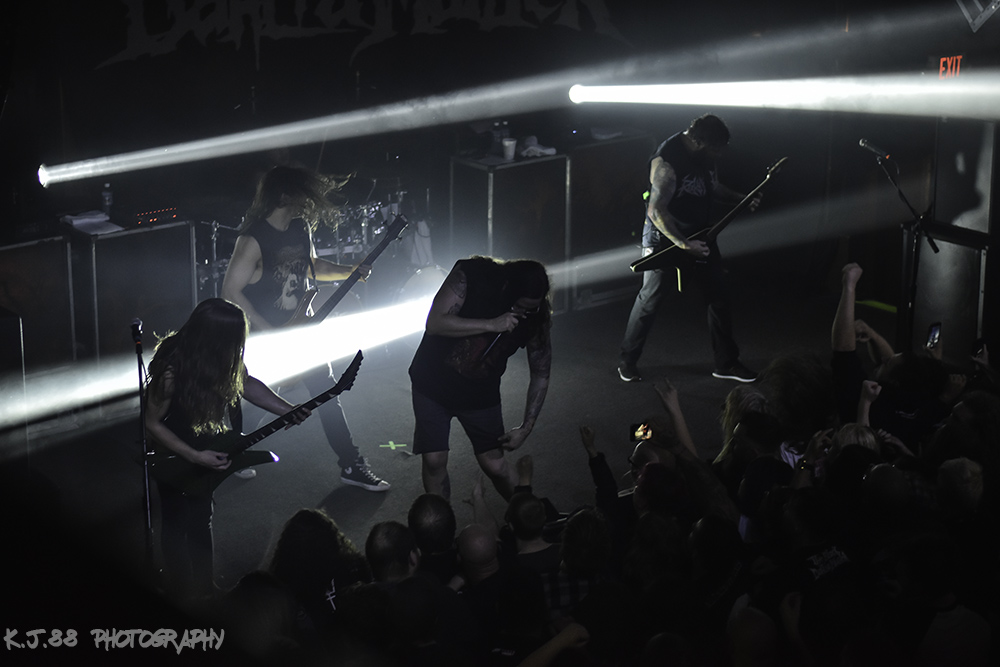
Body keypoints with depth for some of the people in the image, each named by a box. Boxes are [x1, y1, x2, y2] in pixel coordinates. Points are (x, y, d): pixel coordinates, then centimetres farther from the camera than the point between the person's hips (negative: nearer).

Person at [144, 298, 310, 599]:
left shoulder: (223, 360, -18)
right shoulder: (171, 370, -36)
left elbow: (245, 382, 2)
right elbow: (152, 424, -25)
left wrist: (288, 410, -7)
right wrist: (195, 457, -26)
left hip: (204, 450, 6)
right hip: (171, 454, -6)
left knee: (201, 523, 21)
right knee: (177, 526, 8)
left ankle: (204, 590, 38)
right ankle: (182, 598, 25)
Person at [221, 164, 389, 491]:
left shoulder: (301, 227, 1)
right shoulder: (253, 239, -23)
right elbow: (230, 291, -23)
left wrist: (351, 271, 4)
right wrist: (266, 330, -24)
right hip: (262, 338, -6)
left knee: (327, 392, 5)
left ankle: (351, 466, 12)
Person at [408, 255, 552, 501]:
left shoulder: (535, 316, -17)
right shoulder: (470, 275, -24)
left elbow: (540, 375, -5)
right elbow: (434, 324, -30)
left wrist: (526, 427, -9)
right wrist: (491, 325, -36)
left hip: (480, 393, 1)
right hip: (433, 382, -1)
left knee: (494, 464, 1)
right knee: (434, 460, -7)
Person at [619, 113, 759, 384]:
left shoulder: (704, 154, -1)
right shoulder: (666, 160, -27)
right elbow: (656, 211, -28)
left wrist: (741, 199, 2)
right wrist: (684, 245, -32)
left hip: (699, 235, 8)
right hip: (664, 238, -8)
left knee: (719, 296, 8)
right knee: (650, 298, 2)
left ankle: (726, 364, 20)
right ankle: (627, 362, 19)